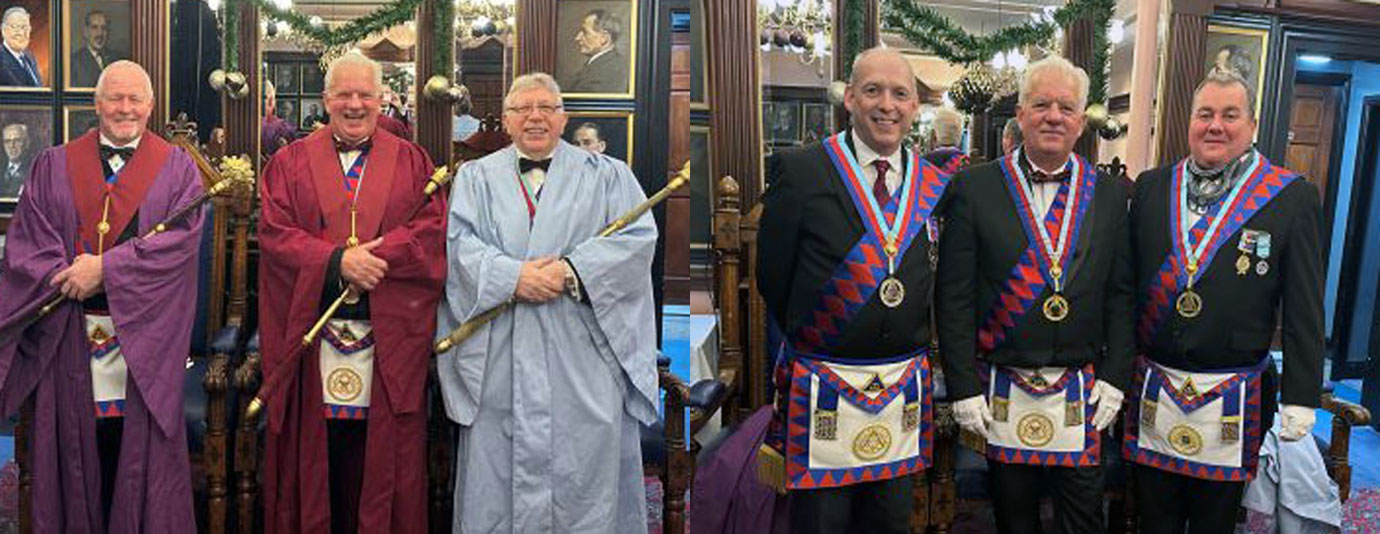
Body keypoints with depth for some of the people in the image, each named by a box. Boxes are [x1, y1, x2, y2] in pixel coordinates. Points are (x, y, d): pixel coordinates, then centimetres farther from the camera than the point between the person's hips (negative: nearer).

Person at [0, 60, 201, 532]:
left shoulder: (177, 168, 5)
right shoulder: (54, 166, 11)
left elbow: (182, 237, -9)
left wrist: (105, 268, -15)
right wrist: (73, 276, -12)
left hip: (144, 332, -2)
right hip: (69, 335, 2)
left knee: (140, 451, 3)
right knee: (74, 448, 7)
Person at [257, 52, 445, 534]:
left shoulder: (411, 162, 9)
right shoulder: (290, 163, 10)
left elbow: (433, 231, -3)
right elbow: (274, 233, -2)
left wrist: (372, 258, -15)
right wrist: (336, 261, -16)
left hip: (388, 338, 0)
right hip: (310, 339, 0)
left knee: (381, 456, 4)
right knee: (314, 456, 5)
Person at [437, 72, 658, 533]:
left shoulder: (606, 175, 10)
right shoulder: (476, 177, 14)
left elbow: (639, 236, -3)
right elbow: (458, 241, 0)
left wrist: (569, 271, -14)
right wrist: (512, 275, -16)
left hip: (582, 353, -1)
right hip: (500, 357, 1)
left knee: (588, 461, 0)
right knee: (499, 464, 3)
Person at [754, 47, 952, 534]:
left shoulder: (936, 186, 5)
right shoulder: (798, 170, -8)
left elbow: (935, 283, 12)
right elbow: (773, 277, -3)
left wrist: (911, 343, 7)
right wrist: (810, 338, 5)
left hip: (906, 393, 4)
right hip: (821, 393, -4)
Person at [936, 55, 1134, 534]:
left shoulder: (1112, 195, 4)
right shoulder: (974, 187, -4)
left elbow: (1122, 294, 6)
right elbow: (954, 296, -6)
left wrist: (1114, 377, -2)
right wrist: (964, 388, -8)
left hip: (1082, 397, 2)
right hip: (1001, 395, -1)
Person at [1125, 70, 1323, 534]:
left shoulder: (1292, 196, -4)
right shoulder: (1152, 187, 4)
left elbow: (1304, 308, -4)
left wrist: (1301, 397, -6)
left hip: (1234, 403, -2)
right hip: (1152, 390, 2)